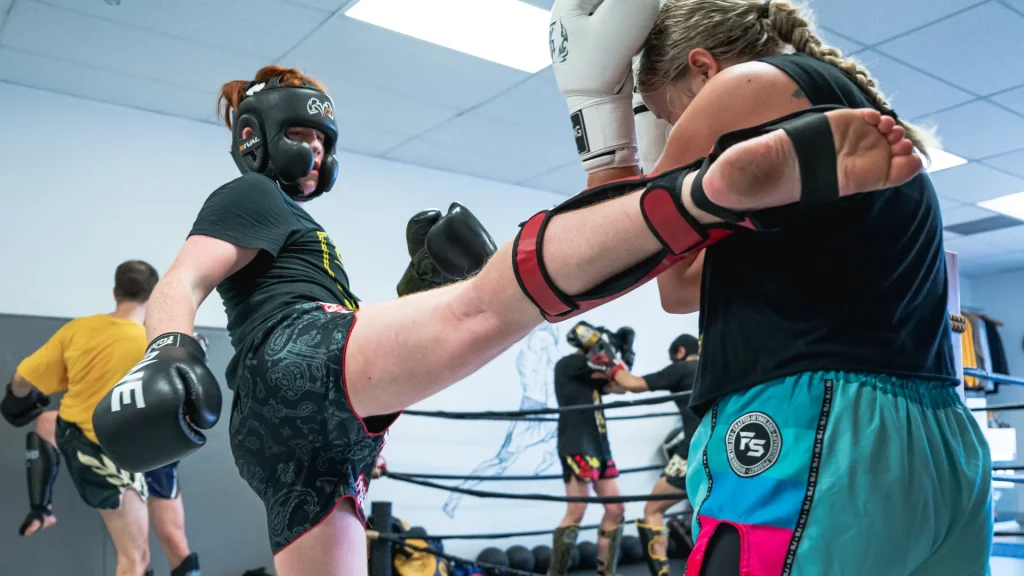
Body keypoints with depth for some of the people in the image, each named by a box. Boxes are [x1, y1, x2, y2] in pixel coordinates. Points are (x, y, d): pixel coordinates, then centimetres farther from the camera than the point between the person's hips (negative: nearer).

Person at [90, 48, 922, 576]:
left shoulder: (289, 226, 39)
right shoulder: (247, 197, 14)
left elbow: (353, 328, 34)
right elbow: (176, 288, -4)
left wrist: (412, 292, 21)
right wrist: (171, 354, -25)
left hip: (293, 437, 10)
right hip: (296, 361, -10)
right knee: (488, 299, -34)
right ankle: (726, 182, -53)